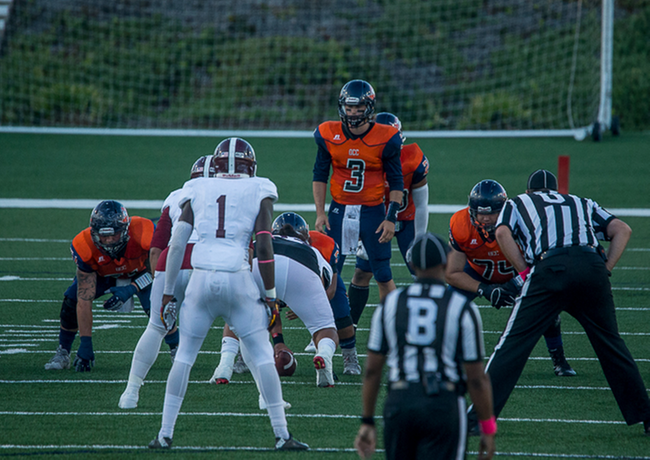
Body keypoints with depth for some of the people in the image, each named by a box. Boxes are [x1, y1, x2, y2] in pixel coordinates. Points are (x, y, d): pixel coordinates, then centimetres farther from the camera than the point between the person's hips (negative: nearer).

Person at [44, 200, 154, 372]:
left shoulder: (142, 235, -41)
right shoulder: (86, 247, -37)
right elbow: (84, 300, -33)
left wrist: (131, 290, -37)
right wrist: (85, 344, -33)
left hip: (140, 272, -1)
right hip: (102, 273, 1)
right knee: (72, 300, -19)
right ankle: (62, 353, 4)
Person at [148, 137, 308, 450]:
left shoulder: (197, 191, 12)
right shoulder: (259, 192, 6)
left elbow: (176, 245, 7)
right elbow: (264, 248, -1)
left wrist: (168, 293, 12)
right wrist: (270, 296, 5)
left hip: (201, 278, 2)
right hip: (238, 278, -2)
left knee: (184, 357, 11)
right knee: (261, 357, 6)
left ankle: (165, 434, 10)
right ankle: (282, 435, 5)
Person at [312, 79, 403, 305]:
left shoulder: (385, 139, -9)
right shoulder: (329, 135, -3)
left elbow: (396, 182, -3)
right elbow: (319, 175, 7)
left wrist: (391, 218, -10)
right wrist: (320, 213, 0)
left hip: (373, 211, -2)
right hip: (340, 210, 2)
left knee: (383, 274, 4)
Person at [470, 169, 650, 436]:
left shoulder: (517, 203, 27)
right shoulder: (583, 204, 34)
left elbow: (503, 233, 6)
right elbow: (622, 230, 22)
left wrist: (526, 273, 8)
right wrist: (606, 269, 17)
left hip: (550, 266, -3)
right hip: (592, 263, 3)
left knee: (514, 343, 0)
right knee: (611, 343, 17)